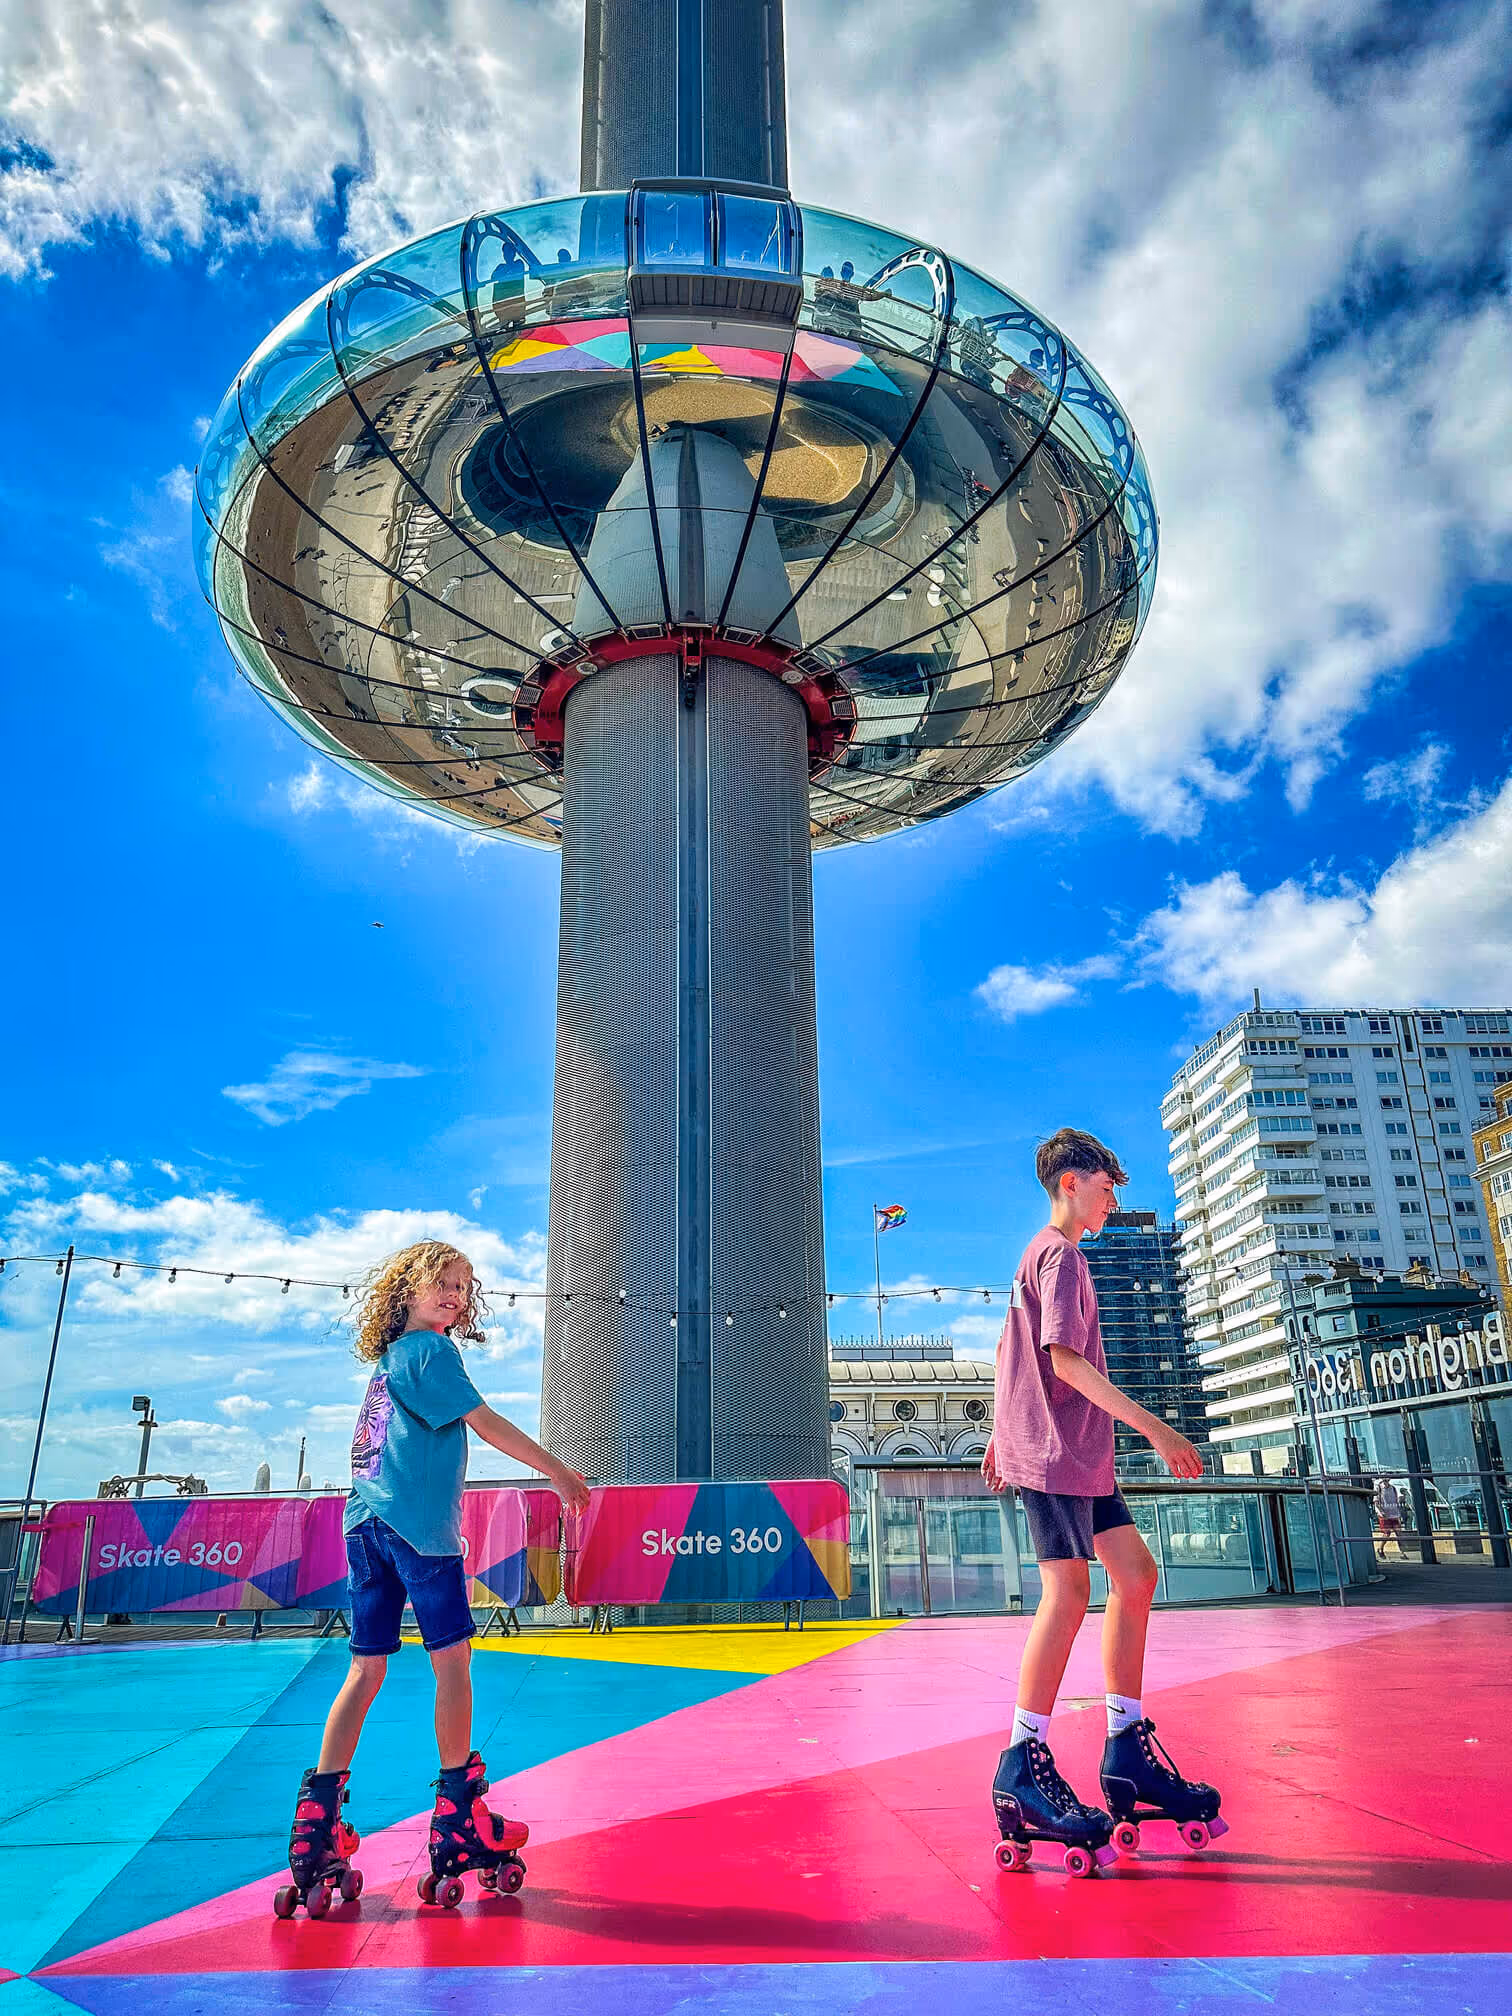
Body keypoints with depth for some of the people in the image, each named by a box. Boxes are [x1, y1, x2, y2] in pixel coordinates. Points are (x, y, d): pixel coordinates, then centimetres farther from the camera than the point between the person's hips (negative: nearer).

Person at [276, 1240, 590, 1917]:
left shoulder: (386, 1359, 19)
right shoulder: (430, 1351, -6)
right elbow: (487, 1423, -10)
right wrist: (559, 1473, -5)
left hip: (368, 1523, 8)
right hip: (418, 1525, -8)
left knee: (367, 1668, 10)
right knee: (452, 1660, 0)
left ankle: (317, 1819, 8)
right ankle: (459, 1821, 6)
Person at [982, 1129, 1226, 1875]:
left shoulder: (1043, 1254, 20)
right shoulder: (1060, 1255, -11)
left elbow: (1010, 1351, 24)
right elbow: (1064, 1357, -21)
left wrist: (1001, 1435, 26)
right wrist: (1154, 1427, -22)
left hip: (1076, 1453, 10)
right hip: (1055, 1450, -10)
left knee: (1135, 1571, 8)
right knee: (1068, 1593, -9)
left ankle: (1126, 1750, 13)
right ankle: (1023, 1769, -2)